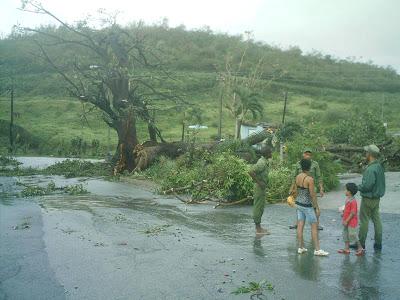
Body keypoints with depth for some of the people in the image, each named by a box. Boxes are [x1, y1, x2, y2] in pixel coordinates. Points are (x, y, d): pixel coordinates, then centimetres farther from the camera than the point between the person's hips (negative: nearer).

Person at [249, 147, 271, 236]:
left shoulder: (263, 161, 11)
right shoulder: (262, 163, -20)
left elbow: (252, 169, 24)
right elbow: (251, 172, -30)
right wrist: (259, 182, -23)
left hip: (261, 188, 10)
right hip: (260, 188, -10)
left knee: (260, 207, 15)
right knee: (258, 207, -4)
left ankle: (258, 227, 23)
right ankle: (258, 229, 3)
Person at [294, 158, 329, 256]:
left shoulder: (298, 177, 2)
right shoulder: (309, 179, -19)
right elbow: (313, 195, -17)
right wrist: (317, 208, -10)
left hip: (299, 203, 7)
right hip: (307, 205, -7)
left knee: (300, 226, 9)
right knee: (314, 226, 1)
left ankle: (300, 248, 15)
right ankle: (317, 250, 4)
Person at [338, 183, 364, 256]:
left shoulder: (353, 201, -23)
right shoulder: (348, 199, 6)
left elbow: (353, 213, -24)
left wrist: (346, 221, -22)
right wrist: (343, 214, 6)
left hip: (351, 222, -10)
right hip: (347, 222, 10)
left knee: (352, 235, 0)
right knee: (346, 235, 14)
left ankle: (360, 248, 15)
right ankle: (346, 249, 22)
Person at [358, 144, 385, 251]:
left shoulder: (371, 169, -24)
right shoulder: (380, 166, 6)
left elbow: (367, 185, -26)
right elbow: (381, 183, 14)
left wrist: (358, 187, -9)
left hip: (368, 198, -9)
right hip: (377, 198, 9)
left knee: (364, 221, 2)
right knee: (377, 220, 12)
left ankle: (361, 243, 11)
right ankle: (378, 243, 18)